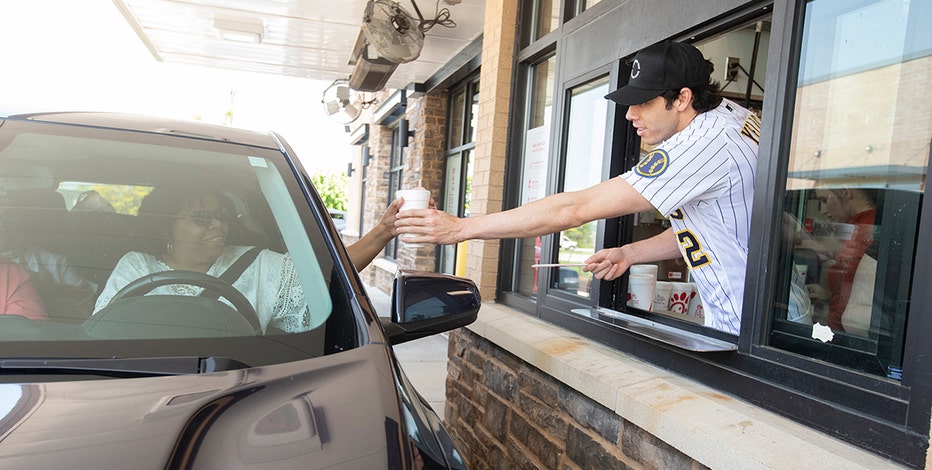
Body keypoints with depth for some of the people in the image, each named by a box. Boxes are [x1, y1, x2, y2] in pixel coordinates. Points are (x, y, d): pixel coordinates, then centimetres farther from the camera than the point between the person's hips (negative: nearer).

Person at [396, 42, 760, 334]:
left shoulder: (705, 145, -27)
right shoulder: (728, 114, 5)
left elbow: (573, 209, -29)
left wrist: (461, 227, -25)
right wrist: (629, 253, 4)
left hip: (744, 334, -9)